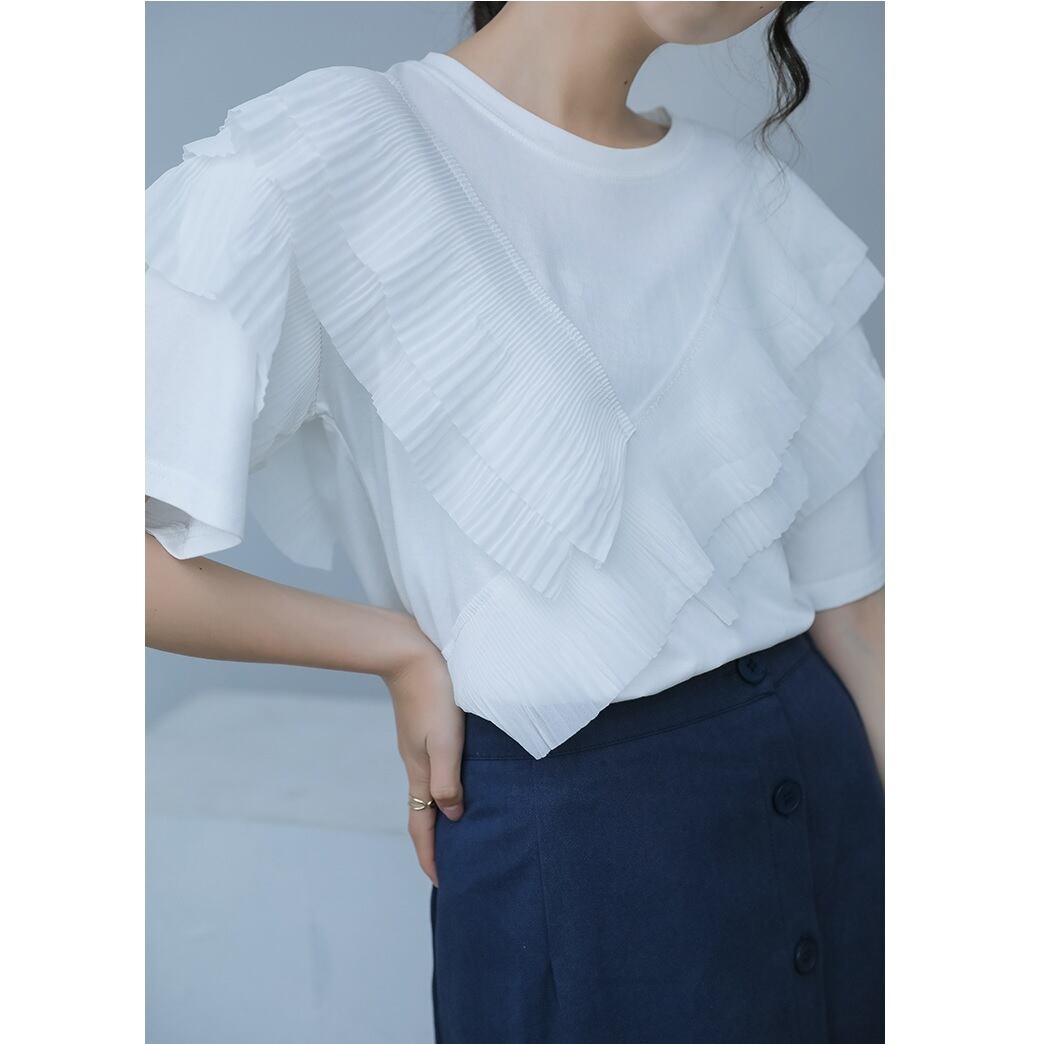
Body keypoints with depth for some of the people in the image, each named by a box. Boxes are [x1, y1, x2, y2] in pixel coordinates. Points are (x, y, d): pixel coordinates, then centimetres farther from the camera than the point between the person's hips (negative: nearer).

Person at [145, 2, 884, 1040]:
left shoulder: (766, 206, 5)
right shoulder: (328, 154, -12)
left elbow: (847, 595, 5)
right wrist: (402, 648, -9)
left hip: (830, 786, 6)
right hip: (570, 825, -5)